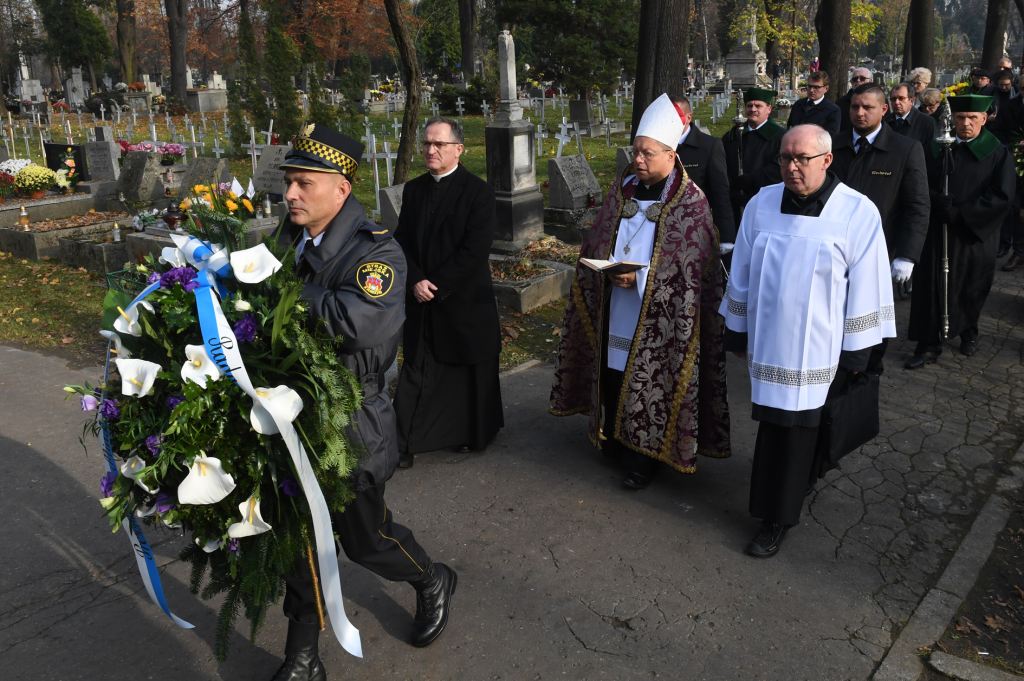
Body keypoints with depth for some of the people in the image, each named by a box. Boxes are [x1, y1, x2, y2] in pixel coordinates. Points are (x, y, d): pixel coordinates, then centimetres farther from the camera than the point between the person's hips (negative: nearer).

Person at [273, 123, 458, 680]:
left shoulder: (376, 250, -18)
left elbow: (360, 319, -36)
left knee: (363, 534, 12)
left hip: (348, 423, -6)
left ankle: (433, 583, 45)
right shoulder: (289, 239, 3)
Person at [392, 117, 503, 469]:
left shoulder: (478, 191, -9)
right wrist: (417, 281, -10)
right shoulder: (413, 189, 8)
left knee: (472, 369, 10)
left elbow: (475, 249, -16)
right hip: (422, 299, 4)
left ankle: (474, 434, 30)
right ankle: (405, 442, 10)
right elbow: (403, 240, 6)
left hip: (465, 298, -4)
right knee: (417, 368, 5)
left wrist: (437, 285, -16)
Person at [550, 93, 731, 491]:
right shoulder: (622, 190, 7)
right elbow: (596, 244, 11)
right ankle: (614, 439, 32)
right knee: (612, 373, 12)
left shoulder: (690, 202, -9)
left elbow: (692, 266, -13)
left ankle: (644, 458, 18)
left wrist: (639, 277, -21)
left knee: (648, 382, 2)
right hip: (613, 311, 5)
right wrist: (609, 268, -10)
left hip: (657, 317, -5)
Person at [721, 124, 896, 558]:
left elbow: (865, 287, -5)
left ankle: (778, 518, 18)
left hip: (819, 348, -3)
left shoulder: (858, 214, -9)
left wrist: (856, 351, -4)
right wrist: (737, 331, 11)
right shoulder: (762, 204, 0)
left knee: (795, 426, 2)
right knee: (777, 423, 12)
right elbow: (742, 273, 8)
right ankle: (776, 512, 33)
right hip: (769, 339, 3)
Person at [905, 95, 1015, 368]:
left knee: (972, 289, 12)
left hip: (976, 234, -1)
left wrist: (961, 213, -18)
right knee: (932, 285, -3)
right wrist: (938, 201, -17)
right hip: (938, 231, 1)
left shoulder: (998, 154, -4)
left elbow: (1001, 196, -11)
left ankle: (968, 333, 36)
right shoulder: (938, 149, 4)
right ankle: (929, 345, 4)